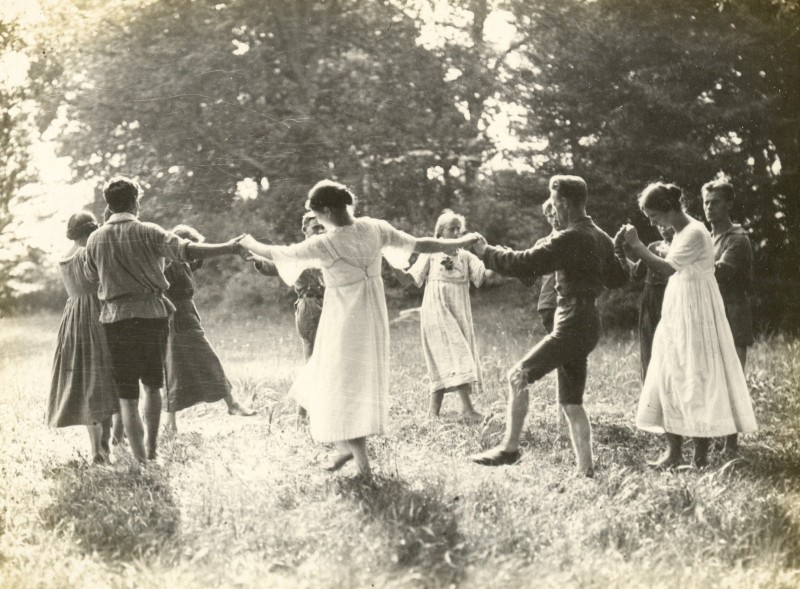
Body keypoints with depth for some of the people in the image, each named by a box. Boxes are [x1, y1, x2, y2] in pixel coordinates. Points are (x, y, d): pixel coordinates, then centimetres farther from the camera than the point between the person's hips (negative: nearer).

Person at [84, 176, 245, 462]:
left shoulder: (95, 239, 1)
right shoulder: (147, 232, -6)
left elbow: (91, 275, 15)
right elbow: (185, 250, -16)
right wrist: (228, 248, -13)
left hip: (115, 318, 0)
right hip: (152, 314, 0)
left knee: (127, 395, 4)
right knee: (152, 385, 19)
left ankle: (140, 460, 2)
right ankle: (151, 449, 23)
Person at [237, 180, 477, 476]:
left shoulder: (324, 244, -19)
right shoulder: (375, 229, -7)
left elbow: (279, 253, -7)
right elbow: (419, 244, 0)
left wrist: (250, 244, 13)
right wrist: (459, 243, 14)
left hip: (344, 321, -6)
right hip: (372, 317, 6)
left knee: (339, 390, 6)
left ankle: (363, 464, 5)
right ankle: (352, 446, 19)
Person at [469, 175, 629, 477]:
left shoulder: (570, 239, -16)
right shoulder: (600, 238, 13)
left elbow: (525, 264, -20)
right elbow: (617, 277, 25)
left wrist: (486, 252, -9)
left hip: (572, 325, -10)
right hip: (586, 327, 10)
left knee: (518, 376, -8)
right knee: (571, 402, 11)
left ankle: (510, 447, -6)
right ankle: (585, 470, 11)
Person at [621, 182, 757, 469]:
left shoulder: (695, 233, -16)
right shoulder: (680, 232, 12)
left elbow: (667, 269, -22)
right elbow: (672, 269, 11)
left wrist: (636, 245, -19)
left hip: (695, 314, -9)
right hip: (676, 315, 9)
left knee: (696, 380, -4)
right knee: (669, 379, 4)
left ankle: (701, 454, 3)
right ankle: (674, 450, 6)